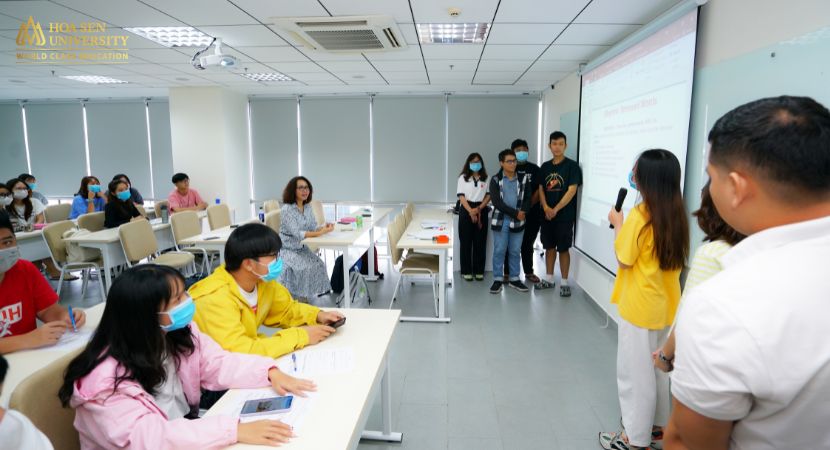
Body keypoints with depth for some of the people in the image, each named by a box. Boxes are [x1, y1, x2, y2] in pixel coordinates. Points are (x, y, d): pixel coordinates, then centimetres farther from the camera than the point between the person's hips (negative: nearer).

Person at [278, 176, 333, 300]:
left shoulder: (307, 208, 4)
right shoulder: (286, 209, -18)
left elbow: (314, 227, 1)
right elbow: (296, 233, -27)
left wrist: (324, 227, -23)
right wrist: (320, 233, -37)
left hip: (302, 248, 6)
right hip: (287, 250, -6)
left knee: (319, 264, -14)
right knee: (305, 267, -26)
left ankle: (308, 295, -2)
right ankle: (298, 297, -10)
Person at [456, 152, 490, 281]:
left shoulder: (486, 178, 8)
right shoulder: (463, 178, 4)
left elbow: (489, 195, 3)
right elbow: (461, 196, -4)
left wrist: (479, 209, -11)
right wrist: (470, 211, -15)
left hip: (481, 210, 1)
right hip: (466, 210, -1)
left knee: (480, 241, 3)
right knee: (466, 241, 1)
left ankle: (479, 270, 12)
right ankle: (466, 271, 8)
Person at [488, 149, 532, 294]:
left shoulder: (523, 179, 7)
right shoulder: (495, 180, -3)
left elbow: (527, 198, 5)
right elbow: (496, 202, -12)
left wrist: (523, 212, -15)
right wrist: (515, 213, -17)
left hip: (518, 221, 3)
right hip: (500, 220, -2)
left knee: (515, 251, 9)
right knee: (499, 251, 2)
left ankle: (514, 279, 20)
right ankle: (497, 280, 11)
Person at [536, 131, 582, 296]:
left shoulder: (572, 166, -6)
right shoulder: (545, 167, 9)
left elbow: (572, 190, -12)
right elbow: (541, 189, 8)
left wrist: (555, 210, -14)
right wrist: (546, 208, -9)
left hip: (564, 215, -5)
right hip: (547, 214, 5)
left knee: (563, 249, 0)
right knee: (549, 247, 12)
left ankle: (564, 283, 10)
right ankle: (549, 279, 23)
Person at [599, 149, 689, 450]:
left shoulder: (640, 215, -20)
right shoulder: (676, 214, 1)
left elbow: (623, 260, -13)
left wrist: (618, 224, -4)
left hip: (640, 308, -7)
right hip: (665, 305, 7)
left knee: (635, 372, 6)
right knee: (658, 368, 21)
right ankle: (657, 424, 36)